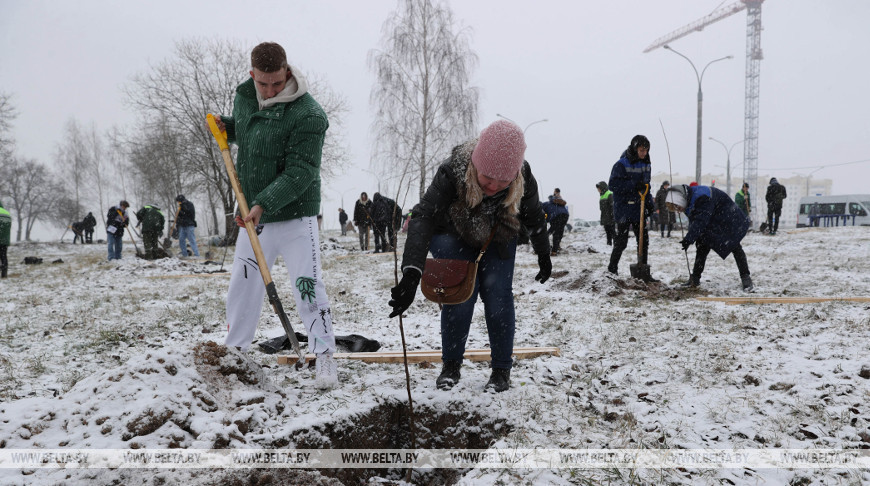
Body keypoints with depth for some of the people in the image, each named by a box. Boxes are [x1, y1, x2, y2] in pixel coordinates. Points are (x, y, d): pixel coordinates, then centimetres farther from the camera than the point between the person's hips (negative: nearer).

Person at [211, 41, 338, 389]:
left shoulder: (308, 115, -20)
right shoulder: (243, 96, 3)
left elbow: (300, 173, -24)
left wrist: (264, 203, -32)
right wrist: (226, 126, 2)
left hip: (294, 215, -6)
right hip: (252, 214, 6)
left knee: (308, 287, -9)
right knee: (242, 283, 14)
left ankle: (324, 355, 3)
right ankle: (234, 348, 31)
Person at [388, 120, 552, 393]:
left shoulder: (524, 179, -30)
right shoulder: (453, 173, -39)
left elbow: (535, 219, -8)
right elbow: (424, 217, -50)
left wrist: (544, 256, 6)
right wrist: (412, 273, -63)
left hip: (498, 240, 2)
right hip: (453, 237, -2)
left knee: (498, 298, -8)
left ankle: (502, 370, 9)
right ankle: (451, 366, 9)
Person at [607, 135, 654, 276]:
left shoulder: (646, 164, 12)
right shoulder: (622, 164, -11)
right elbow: (613, 185, -17)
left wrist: (649, 203, 12)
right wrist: (634, 185, -24)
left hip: (639, 208, 6)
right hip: (624, 209, -6)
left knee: (644, 240, 5)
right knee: (621, 242, -3)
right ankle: (612, 269, 11)